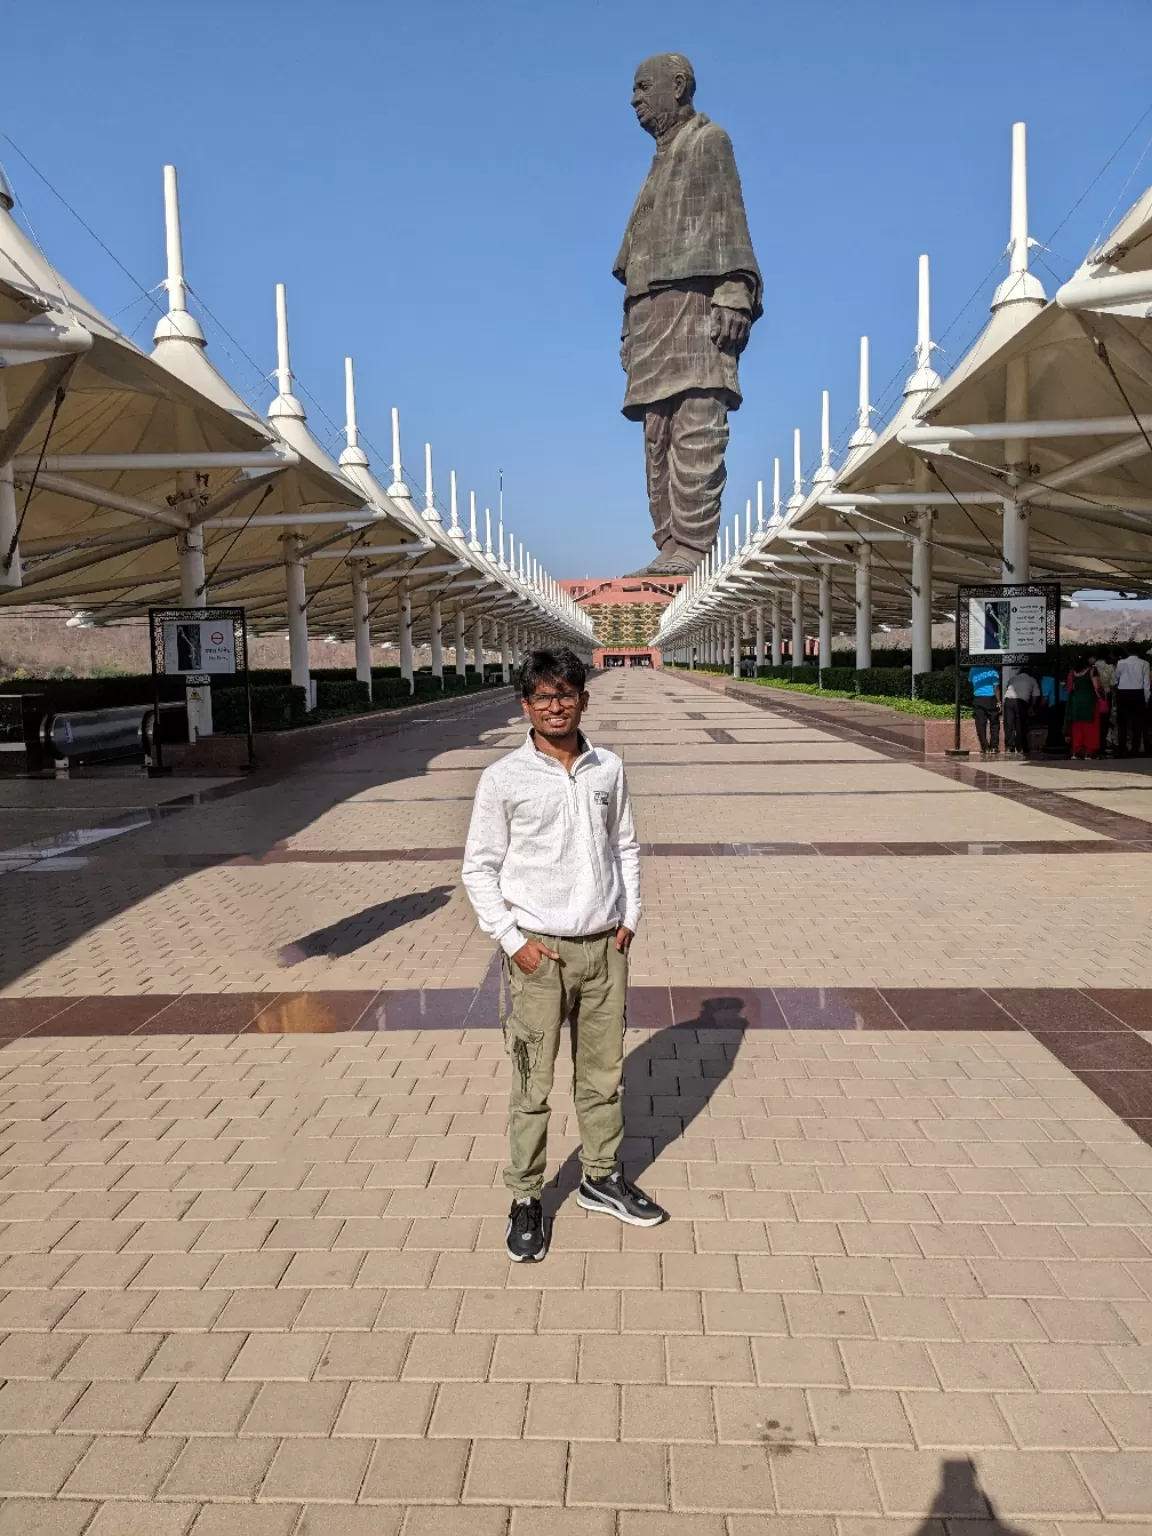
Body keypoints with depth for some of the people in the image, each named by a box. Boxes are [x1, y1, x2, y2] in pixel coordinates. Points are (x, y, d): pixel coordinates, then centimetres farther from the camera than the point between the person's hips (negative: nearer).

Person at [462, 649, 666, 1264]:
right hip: (539, 952, -3)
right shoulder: (503, 779, -8)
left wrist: (629, 916, 6)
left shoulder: (608, 768, 3)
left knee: (603, 1073, 15)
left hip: (605, 946, 4)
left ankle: (602, 1178, 33)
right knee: (533, 1085, 4)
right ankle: (526, 1201, 19)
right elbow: (479, 868, -4)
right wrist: (513, 940, -9)